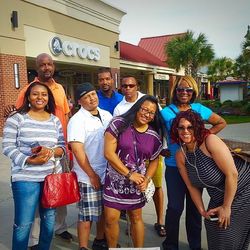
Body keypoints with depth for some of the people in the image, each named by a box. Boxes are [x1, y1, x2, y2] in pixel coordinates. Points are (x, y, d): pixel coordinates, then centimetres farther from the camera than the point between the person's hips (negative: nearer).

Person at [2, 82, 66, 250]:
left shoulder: (55, 120, 8)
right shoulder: (17, 118, -4)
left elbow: (63, 146, 7)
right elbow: (7, 147, -8)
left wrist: (51, 151, -14)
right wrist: (28, 160, -21)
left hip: (53, 177, 5)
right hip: (26, 178, -4)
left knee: (49, 220, 16)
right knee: (23, 223, 0)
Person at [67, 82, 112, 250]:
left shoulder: (107, 115, 6)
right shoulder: (77, 120, -13)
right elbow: (77, 150, -18)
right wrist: (92, 175, -15)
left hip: (108, 173, 6)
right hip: (89, 176, -6)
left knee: (104, 211, 18)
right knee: (87, 215, 2)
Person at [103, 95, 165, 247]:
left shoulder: (155, 135, -2)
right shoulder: (119, 124, -13)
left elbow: (154, 161, 9)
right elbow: (109, 153, -16)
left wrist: (146, 179, -8)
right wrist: (129, 174, -14)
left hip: (137, 182, 3)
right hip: (115, 180, -2)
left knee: (136, 217, 16)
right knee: (111, 219, 2)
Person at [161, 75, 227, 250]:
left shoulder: (200, 109, 3)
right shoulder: (166, 112, -4)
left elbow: (221, 123, 15)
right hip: (174, 165, -2)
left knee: (194, 206, 14)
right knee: (175, 207, 2)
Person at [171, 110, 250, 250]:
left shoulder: (210, 141, -26)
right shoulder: (180, 156, -7)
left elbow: (232, 174, -26)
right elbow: (192, 186, 1)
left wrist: (226, 207, -18)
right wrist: (202, 211, -4)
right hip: (219, 198, 6)